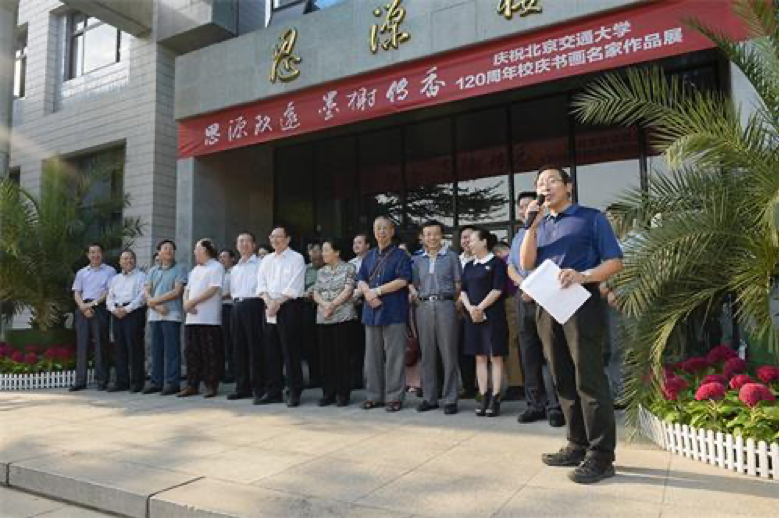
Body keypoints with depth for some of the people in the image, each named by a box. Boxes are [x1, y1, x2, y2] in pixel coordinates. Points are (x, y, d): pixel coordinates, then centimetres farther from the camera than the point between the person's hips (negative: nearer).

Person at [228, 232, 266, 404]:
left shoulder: (260, 264, -1)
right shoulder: (235, 268, 20)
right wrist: (236, 301, 11)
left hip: (253, 304, -7)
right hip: (237, 306, 7)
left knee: (255, 348, -6)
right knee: (239, 348, 9)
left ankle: (259, 389, -1)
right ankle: (242, 387, 17)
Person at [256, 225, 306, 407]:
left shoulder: (296, 258, -1)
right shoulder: (266, 260, 17)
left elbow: (294, 286, -10)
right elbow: (261, 283, 9)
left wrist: (278, 302, -13)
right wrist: (268, 301, -8)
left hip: (288, 307, -6)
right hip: (270, 308, 6)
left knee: (290, 351, -5)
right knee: (271, 351, 8)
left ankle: (294, 392, 1)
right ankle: (273, 391, 17)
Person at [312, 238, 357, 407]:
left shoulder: (348, 268, 0)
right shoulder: (321, 272, 16)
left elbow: (347, 291, -9)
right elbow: (315, 294, 9)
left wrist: (332, 305, -14)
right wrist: (325, 304, -11)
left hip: (343, 317, -5)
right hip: (323, 319, 5)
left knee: (342, 355, -2)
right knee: (326, 355, 6)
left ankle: (342, 393, 7)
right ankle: (328, 393, 15)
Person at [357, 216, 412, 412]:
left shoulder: (401, 255, 0)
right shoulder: (369, 256, 17)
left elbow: (402, 281, -11)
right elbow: (360, 280, 12)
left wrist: (377, 290, -11)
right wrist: (368, 293, -9)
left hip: (394, 312, -5)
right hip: (371, 311, 6)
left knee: (394, 356, -2)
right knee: (372, 356, 9)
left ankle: (394, 397, 6)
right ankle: (375, 395, 18)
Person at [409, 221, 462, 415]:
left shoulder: (451, 256, 6)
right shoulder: (417, 260, 14)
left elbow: (458, 285, 4)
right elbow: (413, 285, 14)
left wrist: (453, 304, -4)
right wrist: (416, 299, -1)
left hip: (445, 305, -3)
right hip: (424, 307, 3)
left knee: (448, 354, -1)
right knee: (427, 354, 7)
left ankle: (450, 399, 5)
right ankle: (429, 398, 15)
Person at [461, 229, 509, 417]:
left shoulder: (496, 263, -2)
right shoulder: (469, 266, 15)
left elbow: (497, 290, -11)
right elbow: (463, 290, 10)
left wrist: (480, 308, -12)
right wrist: (470, 308, -7)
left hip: (492, 315, -6)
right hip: (473, 316, 6)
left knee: (495, 357, -2)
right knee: (480, 358, 6)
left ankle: (495, 399, 0)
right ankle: (484, 398, 10)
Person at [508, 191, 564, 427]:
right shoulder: (518, 236, 21)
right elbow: (511, 268, 14)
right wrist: (524, 284, -6)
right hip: (523, 298, 7)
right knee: (529, 355, 8)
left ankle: (555, 407, -4)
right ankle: (535, 405, 14)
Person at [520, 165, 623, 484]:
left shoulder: (591, 218, 3)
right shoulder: (540, 226, 19)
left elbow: (615, 261, -3)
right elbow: (526, 264, 5)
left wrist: (583, 276, -20)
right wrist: (531, 224, -3)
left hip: (581, 304, -6)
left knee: (589, 381, -7)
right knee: (564, 382, 9)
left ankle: (601, 457, 0)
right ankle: (578, 446, 19)